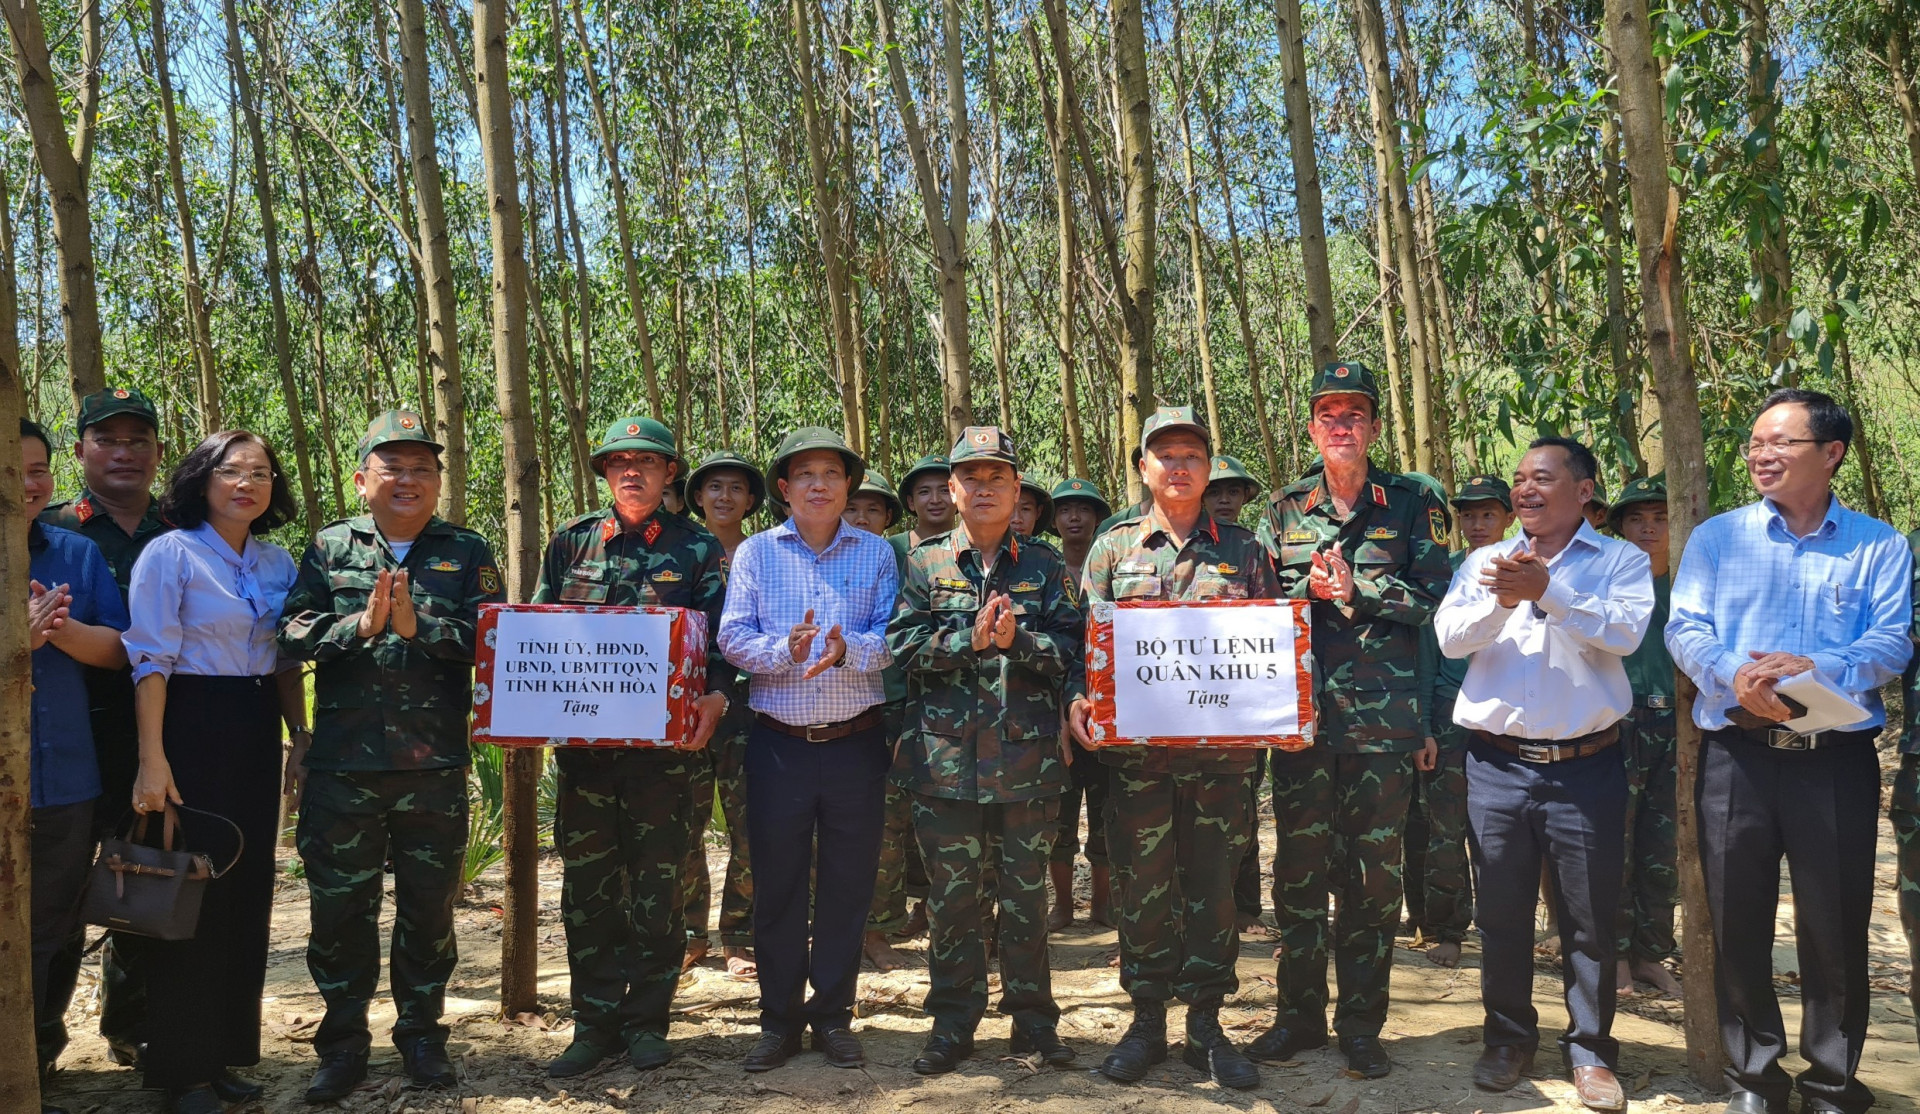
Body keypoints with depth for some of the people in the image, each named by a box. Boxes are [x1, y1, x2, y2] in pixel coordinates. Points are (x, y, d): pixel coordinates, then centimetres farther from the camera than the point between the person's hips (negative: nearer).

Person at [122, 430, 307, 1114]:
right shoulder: (170, 553, -7)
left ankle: (226, 1053, 23)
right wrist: (152, 758, -17)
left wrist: (300, 734, 9)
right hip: (192, 727, -6)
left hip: (256, 731, 6)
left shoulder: (278, 562, 11)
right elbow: (151, 660, -12)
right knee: (190, 896, -1)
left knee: (247, 893, 10)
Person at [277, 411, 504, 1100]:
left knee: (429, 908, 10)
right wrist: (361, 624, -17)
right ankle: (343, 1042, 24)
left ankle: (421, 1033, 27)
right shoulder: (330, 548, 8)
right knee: (340, 908, 8)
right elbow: (292, 633, -3)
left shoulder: (466, 553, 6)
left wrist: (416, 625, -18)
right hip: (343, 765, 0)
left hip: (436, 766, 0)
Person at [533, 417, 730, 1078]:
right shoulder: (572, 541, 12)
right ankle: (594, 1025, 19)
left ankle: (645, 1021, 19)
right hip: (581, 739, 3)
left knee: (657, 886, 4)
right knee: (587, 886, 7)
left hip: (662, 742, -2)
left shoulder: (698, 548, 5)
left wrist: (715, 696, -19)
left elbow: (719, 638, -1)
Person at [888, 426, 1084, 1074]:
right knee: (952, 894, 7)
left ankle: (1033, 1019, 24)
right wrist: (970, 639, -14)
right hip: (945, 756, 0)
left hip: (1027, 756, 0)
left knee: (1025, 893, 9)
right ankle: (953, 1022, 21)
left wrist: (1015, 640, -17)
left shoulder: (1044, 567, 8)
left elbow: (1071, 648, -1)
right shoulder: (926, 564, 7)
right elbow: (903, 644, -2)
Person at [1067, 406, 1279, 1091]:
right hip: (1136, 747, 0)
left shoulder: (1243, 549, 11)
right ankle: (1146, 1022, 20)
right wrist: (1078, 698, -11)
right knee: (1141, 886, 5)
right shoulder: (1113, 548, 9)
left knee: (1213, 886, 6)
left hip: (1223, 747, 1)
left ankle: (1205, 1026, 19)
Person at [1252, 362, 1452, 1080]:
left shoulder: (1412, 504, 5)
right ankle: (1300, 1014, 21)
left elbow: (1434, 599, -1)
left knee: (1374, 874, 5)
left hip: (1382, 716, -1)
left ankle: (1361, 1025, 19)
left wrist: (1356, 588, -12)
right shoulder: (1283, 509, 11)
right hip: (1301, 715, 2)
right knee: (1298, 868, 7)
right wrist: (1307, 589, -7)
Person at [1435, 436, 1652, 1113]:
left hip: (1585, 769, -2)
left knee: (1589, 918, 6)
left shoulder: (1620, 561, 3)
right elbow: (1450, 638, -2)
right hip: (1498, 767, 2)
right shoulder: (1484, 562, 11)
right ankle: (1509, 1038, 27)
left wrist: (1547, 589, -21)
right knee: (1502, 913, 11)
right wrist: (1500, 600, -19)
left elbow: (1625, 631, -14)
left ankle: (1590, 1050, 21)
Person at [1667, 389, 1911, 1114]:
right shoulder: (1716, 537, 10)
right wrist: (1733, 674, -21)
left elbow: (1893, 641, -6)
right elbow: (1684, 629, -1)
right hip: (1737, 754, 1)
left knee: (1835, 926, 5)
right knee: (1737, 920, 6)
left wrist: (1816, 668, -24)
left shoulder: (1879, 546, 7)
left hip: (1837, 757, -1)